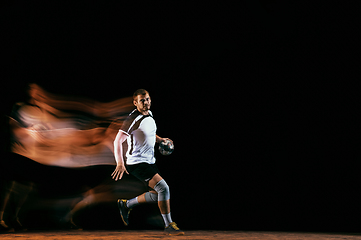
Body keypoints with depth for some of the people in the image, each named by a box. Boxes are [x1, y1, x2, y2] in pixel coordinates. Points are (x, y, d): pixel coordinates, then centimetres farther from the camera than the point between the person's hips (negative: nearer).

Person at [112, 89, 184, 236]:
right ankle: (168, 225, -6)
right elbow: (118, 141, -20)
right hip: (136, 163, -9)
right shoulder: (133, 119, -17)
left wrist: (160, 140, 12)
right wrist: (120, 163, -28)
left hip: (150, 162, 9)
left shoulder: (149, 115, 9)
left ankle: (126, 204, 29)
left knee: (158, 194, 11)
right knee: (163, 188, -19)